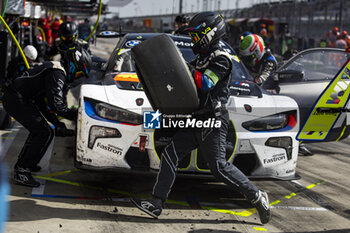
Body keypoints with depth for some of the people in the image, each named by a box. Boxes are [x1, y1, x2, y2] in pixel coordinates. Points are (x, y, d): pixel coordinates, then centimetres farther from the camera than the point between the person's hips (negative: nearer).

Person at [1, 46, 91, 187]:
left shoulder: (57, 71, 20)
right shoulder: (58, 74, -13)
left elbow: (42, 101, 24)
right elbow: (55, 103, -23)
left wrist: (55, 122, 18)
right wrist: (76, 115, -14)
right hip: (17, 100, -11)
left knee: (39, 130, 22)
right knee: (45, 133, -12)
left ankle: (22, 163, 33)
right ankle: (22, 171, -9)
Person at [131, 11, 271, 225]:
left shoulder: (221, 59, -10)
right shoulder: (204, 57, 19)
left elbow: (205, 84, -23)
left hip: (213, 121, -9)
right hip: (197, 120, 9)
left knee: (219, 166, -11)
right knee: (170, 155, 0)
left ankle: (257, 197, 4)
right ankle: (156, 204, 0)